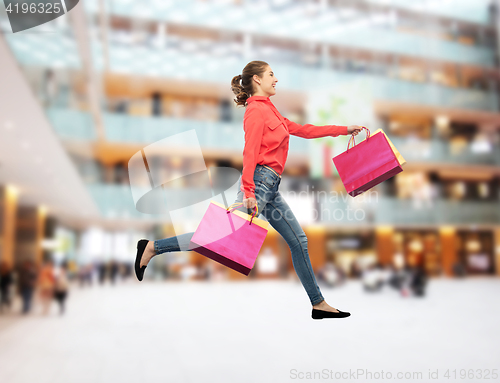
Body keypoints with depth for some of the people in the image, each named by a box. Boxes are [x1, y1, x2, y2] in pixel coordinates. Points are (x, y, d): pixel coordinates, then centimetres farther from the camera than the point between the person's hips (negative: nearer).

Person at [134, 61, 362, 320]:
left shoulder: (268, 109, 22)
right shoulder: (257, 109, -7)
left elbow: (301, 130, 26)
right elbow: (250, 153, -17)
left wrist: (344, 130, 27)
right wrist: (249, 193, -25)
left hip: (270, 187, 9)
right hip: (260, 181, -9)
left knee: (298, 240, 8)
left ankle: (318, 303, 16)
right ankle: (153, 247, 2)